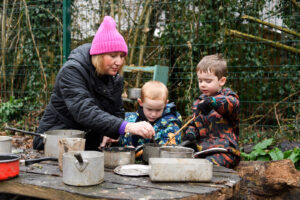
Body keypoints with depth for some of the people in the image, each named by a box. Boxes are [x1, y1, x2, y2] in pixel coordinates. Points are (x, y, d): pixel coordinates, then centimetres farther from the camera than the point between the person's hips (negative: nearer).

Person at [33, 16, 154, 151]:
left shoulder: (115, 79, 6)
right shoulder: (72, 71, -18)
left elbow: (117, 112, 13)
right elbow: (84, 112, -33)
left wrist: (110, 133, -10)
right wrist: (127, 127, -44)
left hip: (92, 145, 6)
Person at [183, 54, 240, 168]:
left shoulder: (227, 95, 5)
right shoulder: (198, 102, 22)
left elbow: (232, 103, -21)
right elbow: (193, 124, 26)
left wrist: (212, 101, -37)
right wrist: (190, 133, 2)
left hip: (224, 150, -5)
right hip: (200, 149, 5)